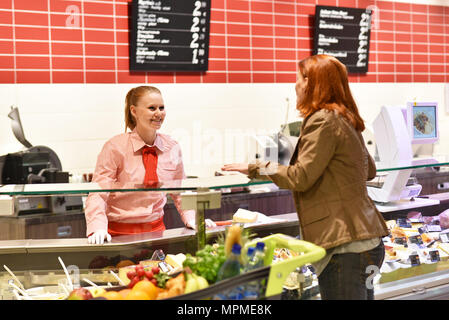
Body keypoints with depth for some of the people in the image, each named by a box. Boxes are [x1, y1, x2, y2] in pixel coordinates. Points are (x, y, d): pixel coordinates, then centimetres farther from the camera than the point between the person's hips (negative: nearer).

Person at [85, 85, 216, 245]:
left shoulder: (172, 148, 5)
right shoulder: (114, 148, -7)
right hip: (121, 234, -3)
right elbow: (98, 193, -8)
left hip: (156, 230, 3)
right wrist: (98, 228, -24)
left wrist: (191, 219, 3)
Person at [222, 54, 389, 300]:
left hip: (345, 247, -10)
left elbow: (300, 177, -16)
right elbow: (369, 171, 27)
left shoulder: (324, 121, -13)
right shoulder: (346, 120, 17)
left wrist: (254, 168, -5)